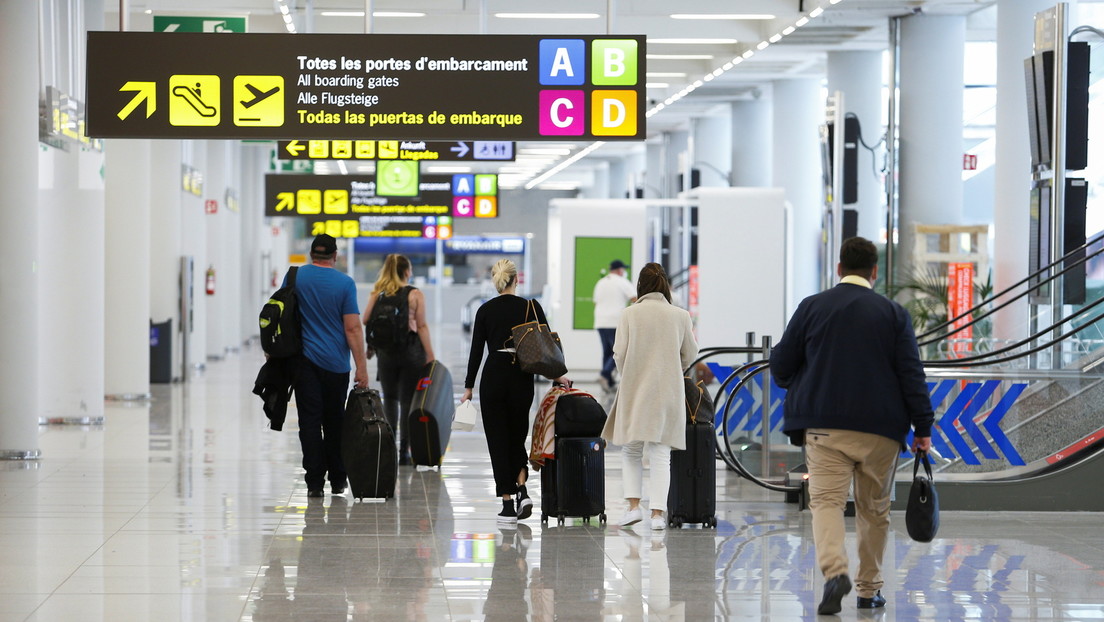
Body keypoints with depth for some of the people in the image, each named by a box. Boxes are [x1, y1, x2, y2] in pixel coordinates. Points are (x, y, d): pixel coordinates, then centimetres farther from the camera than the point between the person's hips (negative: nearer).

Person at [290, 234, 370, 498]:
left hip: (305, 358, 0)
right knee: (334, 421, 11)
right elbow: (353, 328, -8)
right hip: (336, 363, 0)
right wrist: (361, 367, -6)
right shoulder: (345, 283, -4)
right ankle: (337, 481, 19)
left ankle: (315, 481, -8)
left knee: (309, 421, -1)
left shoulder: (295, 277, 1)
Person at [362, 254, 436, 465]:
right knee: (408, 400, 2)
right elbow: (422, 326, -7)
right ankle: (404, 451, 0)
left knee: (389, 398, 15)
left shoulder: (377, 294, 4)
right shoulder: (415, 294, -4)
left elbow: (365, 322, 2)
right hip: (411, 351, -2)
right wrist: (430, 355, -6)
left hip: (386, 352, 2)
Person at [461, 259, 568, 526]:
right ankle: (521, 488, -3)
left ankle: (508, 504, -1)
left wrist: (468, 388, 4)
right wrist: (557, 374, 8)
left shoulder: (485, 310, 0)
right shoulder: (531, 307, 0)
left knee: (498, 439, 5)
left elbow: (476, 351, 0)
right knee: (517, 436, 18)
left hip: (493, 377, -1)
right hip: (522, 378, 1)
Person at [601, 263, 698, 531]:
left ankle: (634, 506, 2)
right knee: (660, 453, 4)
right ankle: (658, 513, 0)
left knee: (631, 450, 13)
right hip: (668, 392, 1)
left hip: (634, 390, -1)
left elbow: (619, 353, -5)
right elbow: (690, 354, 7)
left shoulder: (630, 314, -5)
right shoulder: (680, 316, 0)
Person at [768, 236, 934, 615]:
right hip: (880, 429, 1)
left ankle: (834, 572, -30)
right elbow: (912, 375, -2)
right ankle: (869, 588, 18)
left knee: (826, 500, -7)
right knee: (874, 509, 13)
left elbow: (780, 366, 6)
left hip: (825, 427, -1)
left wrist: (802, 392, 27)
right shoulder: (893, 314, 3)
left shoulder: (812, 307, 3)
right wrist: (922, 428, 1)